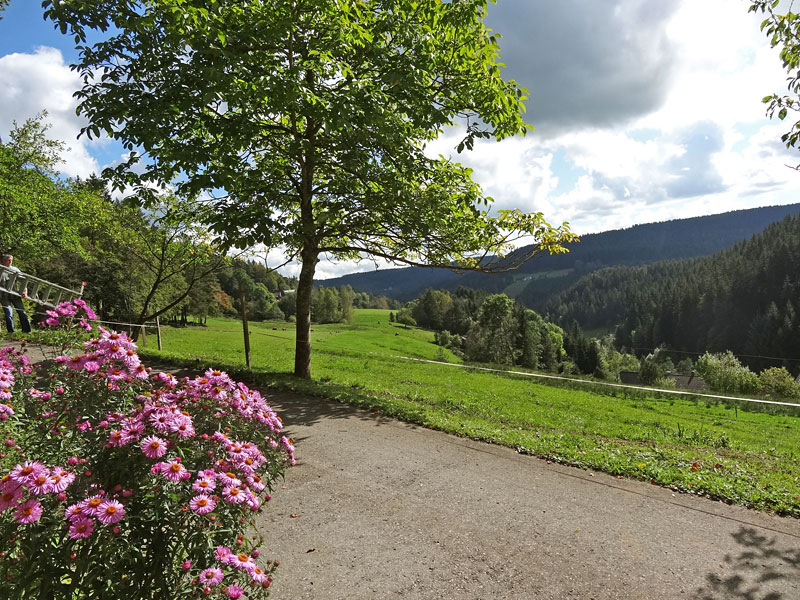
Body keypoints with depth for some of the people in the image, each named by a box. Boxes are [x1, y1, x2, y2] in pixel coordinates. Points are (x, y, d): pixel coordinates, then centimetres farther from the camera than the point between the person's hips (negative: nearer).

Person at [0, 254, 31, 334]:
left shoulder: (15, 270, 9)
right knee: (9, 314, -10)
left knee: (22, 312, -1)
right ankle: (11, 332, -3)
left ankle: (27, 331, 4)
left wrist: (25, 291, -7)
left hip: (15, 294, 2)